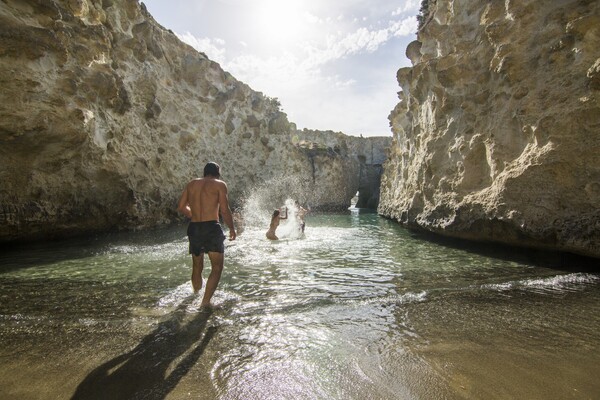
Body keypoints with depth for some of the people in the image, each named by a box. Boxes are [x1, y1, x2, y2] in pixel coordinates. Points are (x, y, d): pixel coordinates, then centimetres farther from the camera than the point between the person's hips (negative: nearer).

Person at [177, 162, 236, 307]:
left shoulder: (192, 184, 14)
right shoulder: (219, 184, 0)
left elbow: (181, 207, 12)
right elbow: (224, 210, -10)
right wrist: (232, 228, 3)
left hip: (193, 228, 6)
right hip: (212, 228, -5)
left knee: (197, 266, 23)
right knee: (217, 267, 5)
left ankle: (196, 294, 45)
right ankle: (205, 302, -5)